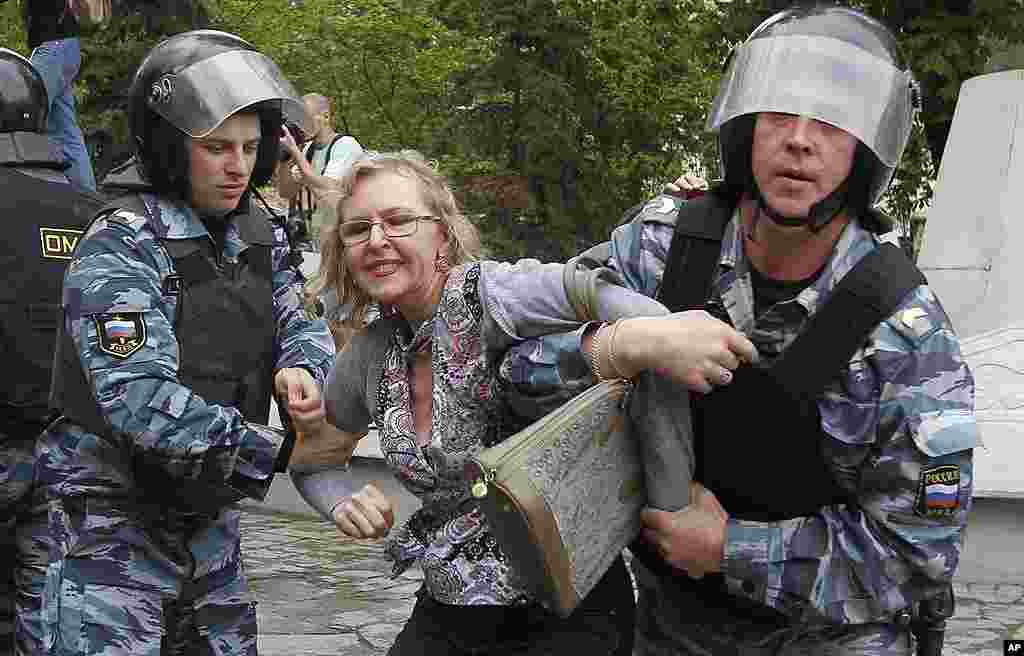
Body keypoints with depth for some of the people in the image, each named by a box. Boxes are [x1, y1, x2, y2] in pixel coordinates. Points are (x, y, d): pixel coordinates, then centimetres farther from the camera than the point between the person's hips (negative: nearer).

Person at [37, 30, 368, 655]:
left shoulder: (259, 233, 5)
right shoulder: (119, 246, -19)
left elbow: (299, 321, 9)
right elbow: (140, 397, -29)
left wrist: (301, 368, -18)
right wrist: (281, 450, -26)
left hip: (210, 522, 8)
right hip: (116, 525, -7)